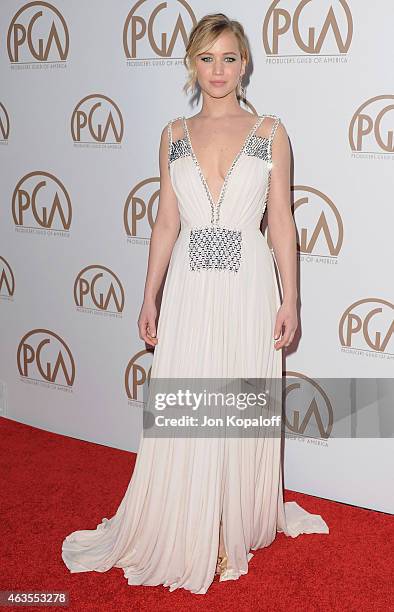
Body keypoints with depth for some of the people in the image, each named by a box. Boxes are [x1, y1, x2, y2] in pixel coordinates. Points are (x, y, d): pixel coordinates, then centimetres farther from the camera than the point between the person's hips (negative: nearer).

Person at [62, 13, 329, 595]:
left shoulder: (270, 131, 2)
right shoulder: (175, 134, 8)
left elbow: (281, 222, 2)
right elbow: (166, 222, 9)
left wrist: (289, 300, -3)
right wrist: (150, 298, 6)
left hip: (248, 287, -1)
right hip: (189, 287, 2)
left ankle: (237, 527, 28)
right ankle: (181, 534, 24)